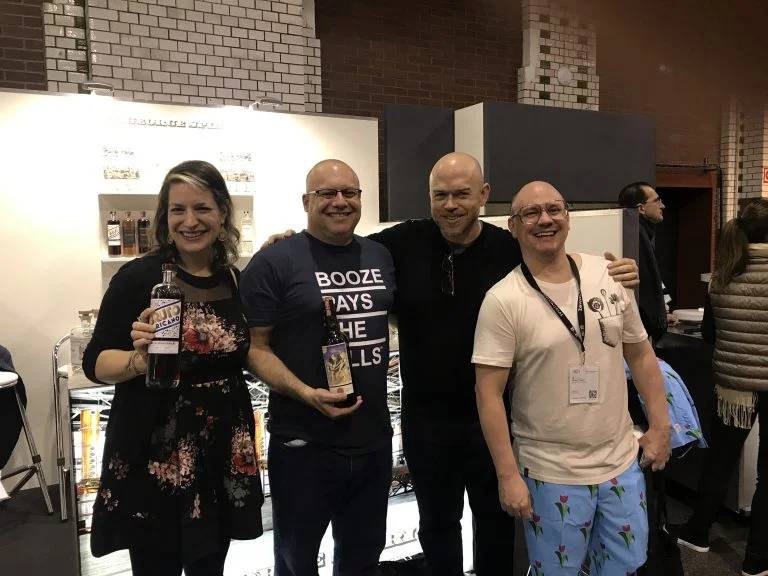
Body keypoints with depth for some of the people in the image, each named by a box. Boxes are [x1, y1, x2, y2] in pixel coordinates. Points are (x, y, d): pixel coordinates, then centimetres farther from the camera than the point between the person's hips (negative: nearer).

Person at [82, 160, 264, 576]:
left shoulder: (236, 280, 2)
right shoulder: (138, 277, -12)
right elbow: (94, 362, -8)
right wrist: (140, 359, -29)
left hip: (223, 453, 5)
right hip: (153, 459, -4)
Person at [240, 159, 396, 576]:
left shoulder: (380, 256, 7)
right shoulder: (274, 262, -11)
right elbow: (254, 347, -12)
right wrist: (306, 393, -24)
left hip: (374, 439, 5)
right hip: (303, 444, -4)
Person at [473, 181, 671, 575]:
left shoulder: (610, 276, -1)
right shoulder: (503, 301, -15)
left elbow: (640, 353, 9)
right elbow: (489, 393, -15)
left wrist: (660, 425, 8)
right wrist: (507, 475, -15)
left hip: (621, 460, 5)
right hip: (550, 473, -4)